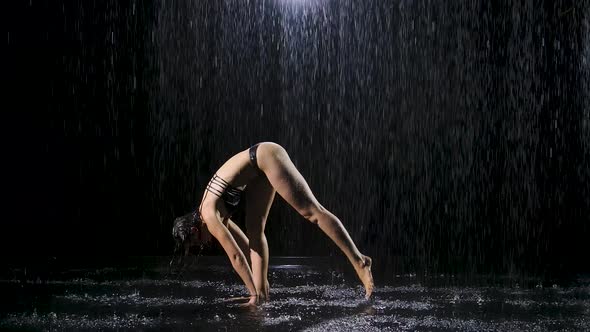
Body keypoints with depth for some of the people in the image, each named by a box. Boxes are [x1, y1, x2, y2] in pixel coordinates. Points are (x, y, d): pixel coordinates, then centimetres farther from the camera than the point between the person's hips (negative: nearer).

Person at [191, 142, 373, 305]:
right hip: (258, 166, 9)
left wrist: (254, 293, -12)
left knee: (312, 211, -12)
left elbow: (236, 255, -17)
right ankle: (262, 289, 5)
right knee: (254, 231, 4)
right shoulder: (216, 217, 10)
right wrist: (258, 291, 22)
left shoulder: (210, 217, -14)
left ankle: (360, 261, -13)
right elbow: (245, 246, 19)